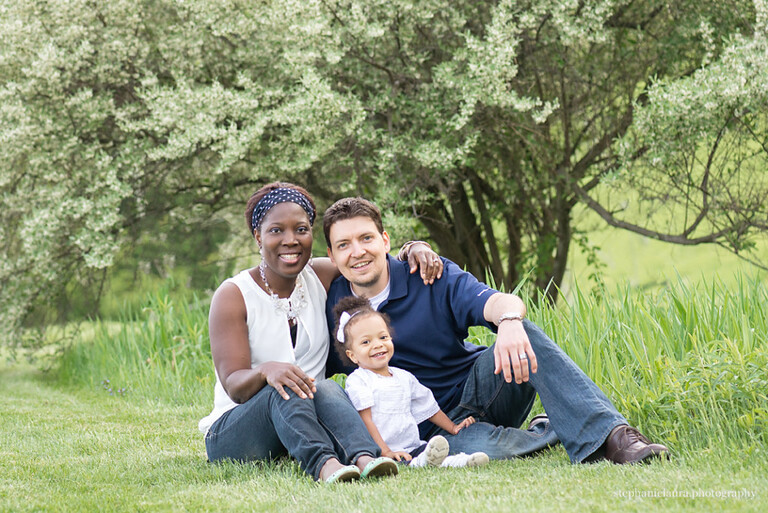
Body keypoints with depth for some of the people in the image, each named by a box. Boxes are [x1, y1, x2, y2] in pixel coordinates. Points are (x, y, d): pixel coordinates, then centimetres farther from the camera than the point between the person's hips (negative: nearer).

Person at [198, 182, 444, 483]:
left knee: (327, 388, -31)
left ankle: (364, 459, -59)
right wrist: (265, 371, -40)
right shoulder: (232, 296, -8)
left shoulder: (322, 277, 7)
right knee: (285, 389, -35)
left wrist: (415, 250, -6)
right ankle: (323, 464, -61)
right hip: (231, 433, -3)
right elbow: (233, 385, -17)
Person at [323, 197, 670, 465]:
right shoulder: (331, 306, -2)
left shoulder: (430, 277, -6)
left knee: (520, 331, -30)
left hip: (478, 390, 1)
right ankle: (551, 432, -9)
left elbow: (501, 302, -24)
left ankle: (610, 434, -34)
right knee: (481, 448, -39)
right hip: (435, 429, -1)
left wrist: (509, 321, -47)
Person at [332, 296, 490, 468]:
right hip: (378, 452, -6)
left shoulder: (404, 377, 21)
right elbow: (365, 420, -9)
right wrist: (385, 452, -18)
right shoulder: (357, 381, 0)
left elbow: (428, 407, 33)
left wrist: (453, 428, 34)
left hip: (412, 447, 6)